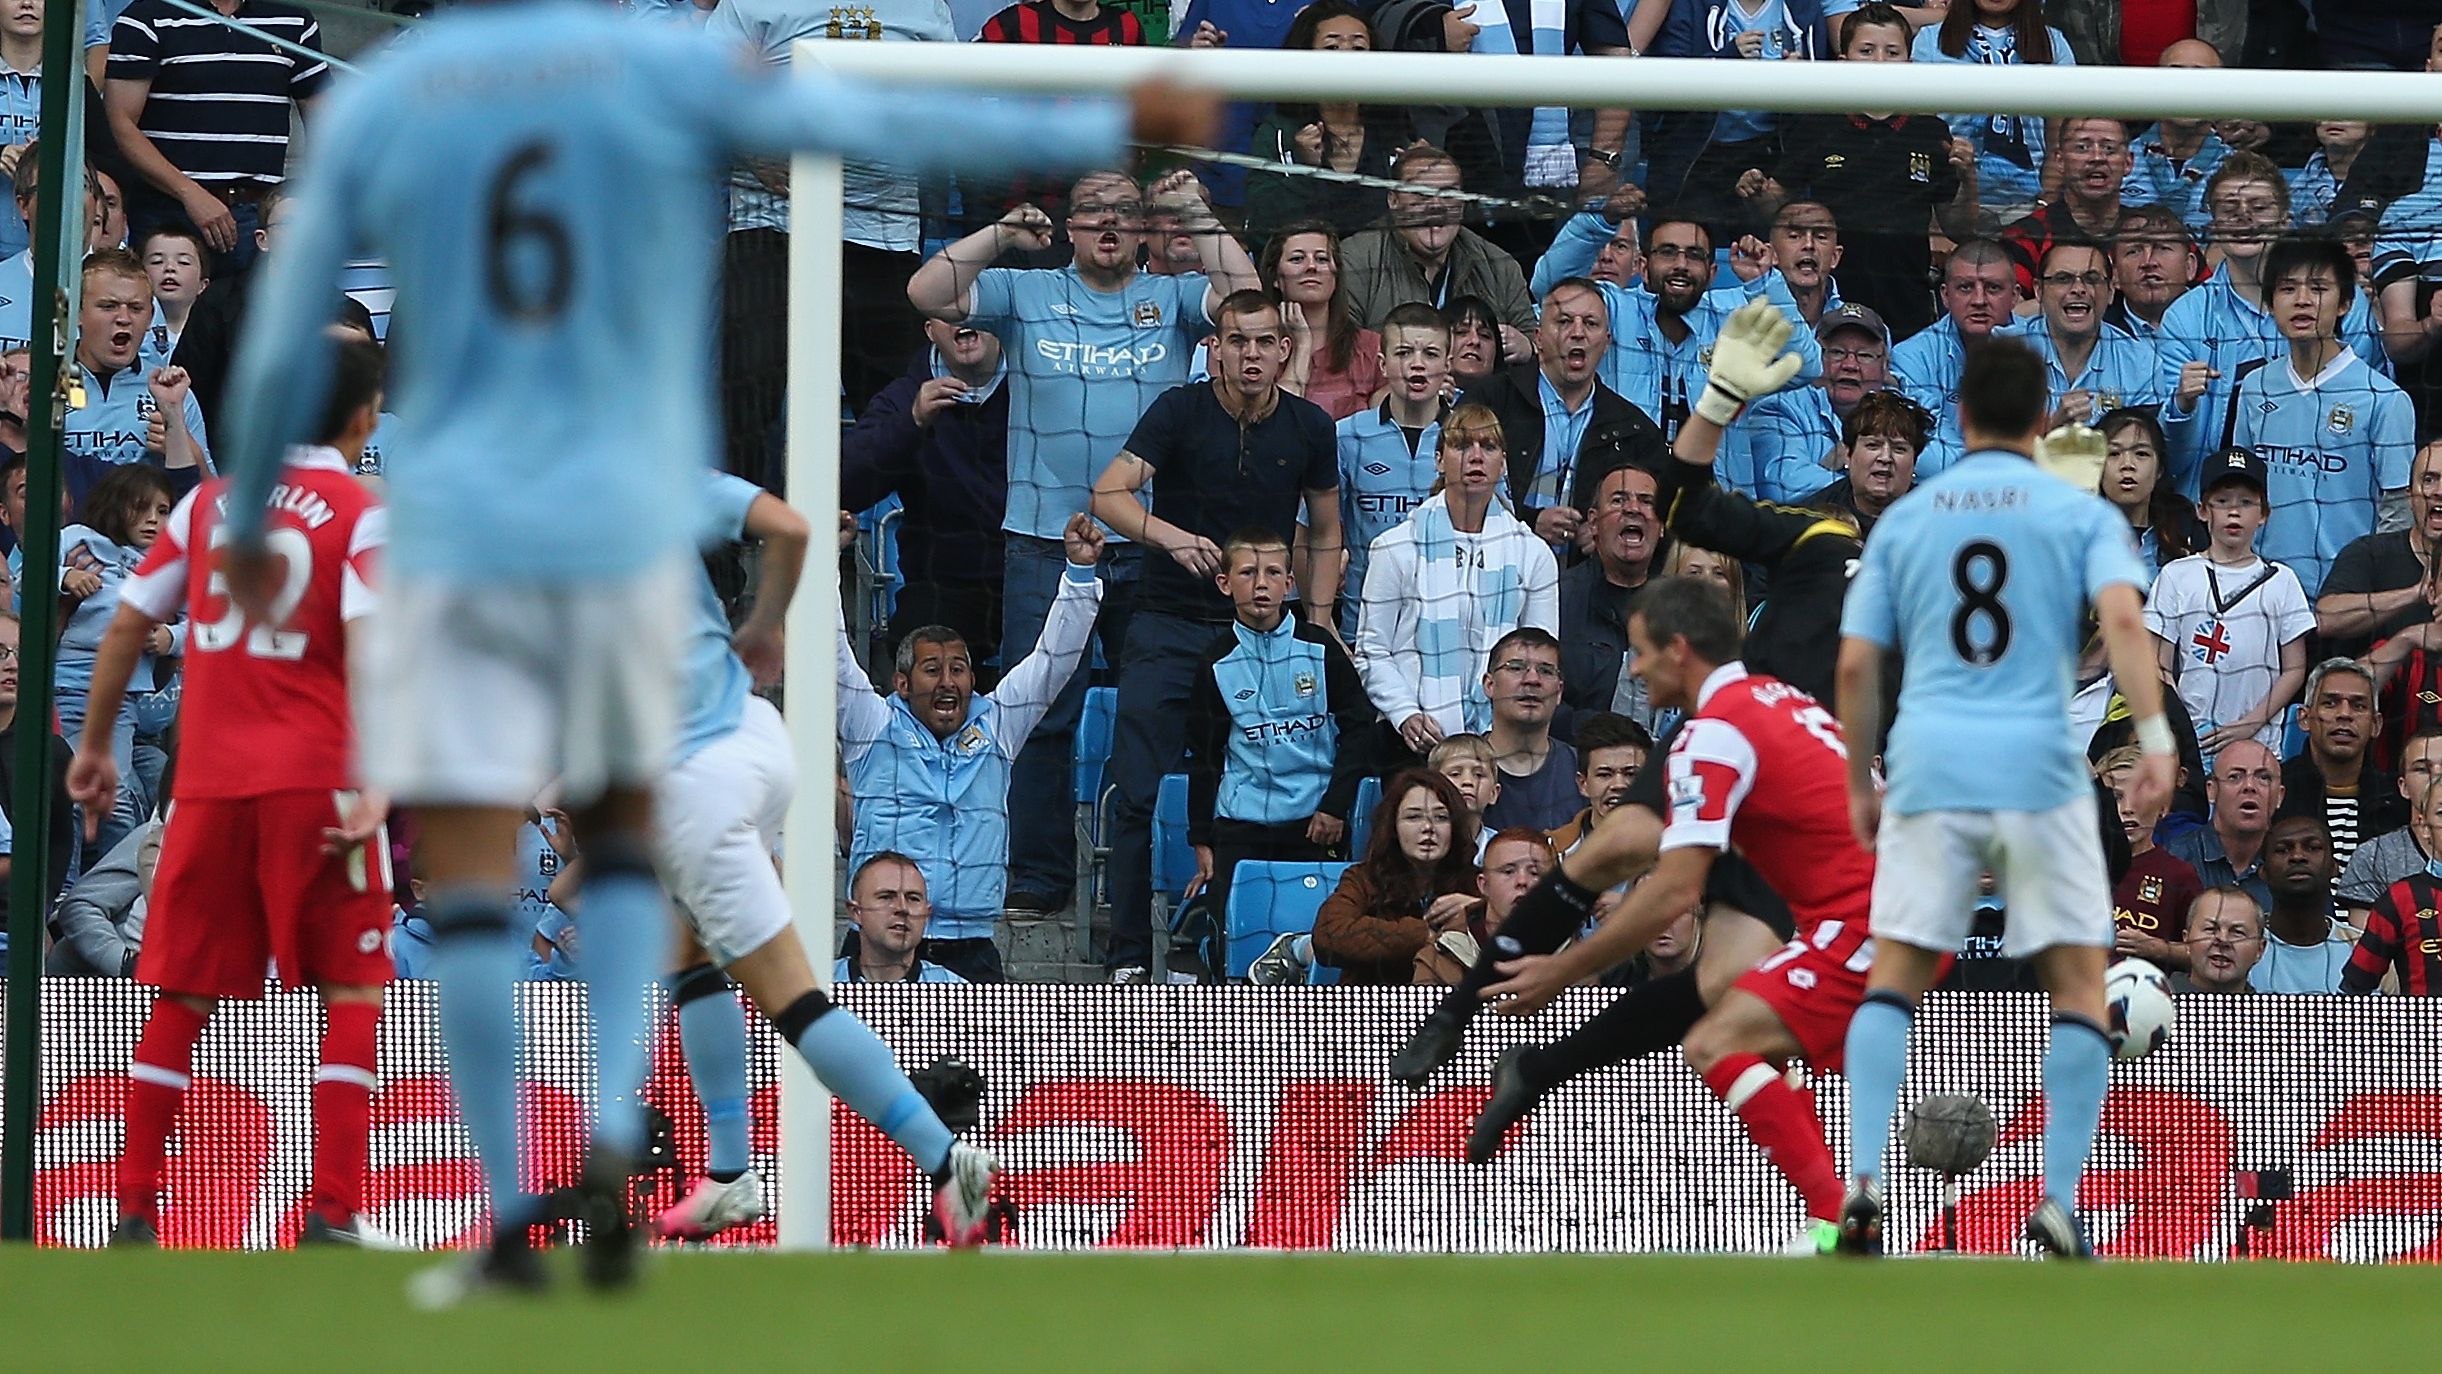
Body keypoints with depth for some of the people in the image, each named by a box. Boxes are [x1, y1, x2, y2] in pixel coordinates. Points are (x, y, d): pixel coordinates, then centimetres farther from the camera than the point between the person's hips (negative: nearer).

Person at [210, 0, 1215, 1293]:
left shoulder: (369, 108, 1)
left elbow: (281, 349, 6)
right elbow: (889, 127, -1)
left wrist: (247, 524, 22)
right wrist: (1107, 130, 7)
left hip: (453, 537, -1)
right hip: (625, 532, 1)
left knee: (464, 878, -1)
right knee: (622, 831, 20)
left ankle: (509, 1221, -7)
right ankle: (614, 1128, -1)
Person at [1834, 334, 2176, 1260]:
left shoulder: (1905, 520, 13)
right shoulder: (2080, 514, 6)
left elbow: (1856, 664, 10)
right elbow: (2122, 616, -12)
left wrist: (1861, 785, 19)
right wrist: (2153, 735, -17)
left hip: (1927, 768, 2)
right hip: (2039, 767, -2)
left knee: (1894, 977, 6)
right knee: (2079, 982, 6)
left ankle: (1864, 1183, -12)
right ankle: (2058, 1200, -5)